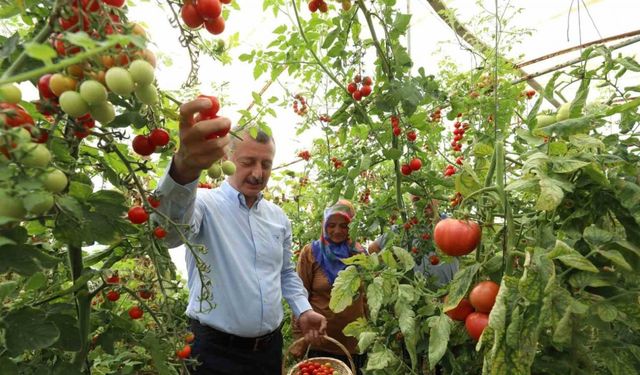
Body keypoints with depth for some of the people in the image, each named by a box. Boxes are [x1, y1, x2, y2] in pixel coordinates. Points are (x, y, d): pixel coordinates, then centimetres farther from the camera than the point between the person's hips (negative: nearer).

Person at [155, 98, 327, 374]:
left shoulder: (278, 217, 6)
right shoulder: (206, 204, -14)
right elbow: (171, 230, -37)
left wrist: (303, 310, 1)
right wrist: (185, 168, -56)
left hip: (270, 346, 6)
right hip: (216, 351, -5)